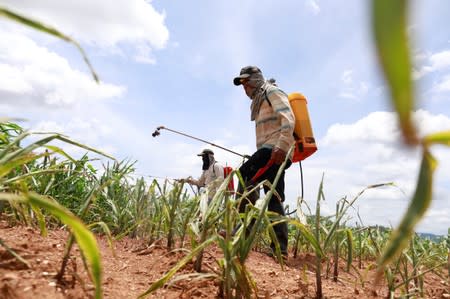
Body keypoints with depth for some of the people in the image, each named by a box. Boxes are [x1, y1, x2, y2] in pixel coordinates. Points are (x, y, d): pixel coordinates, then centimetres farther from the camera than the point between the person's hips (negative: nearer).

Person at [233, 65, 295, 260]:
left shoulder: (272, 92, 4)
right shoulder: (259, 101, 32)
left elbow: (288, 120, -13)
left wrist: (281, 147, -26)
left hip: (275, 149, -10)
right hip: (271, 151, 10)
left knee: (245, 175, -21)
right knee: (274, 199, 2)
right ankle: (280, 247, 0)